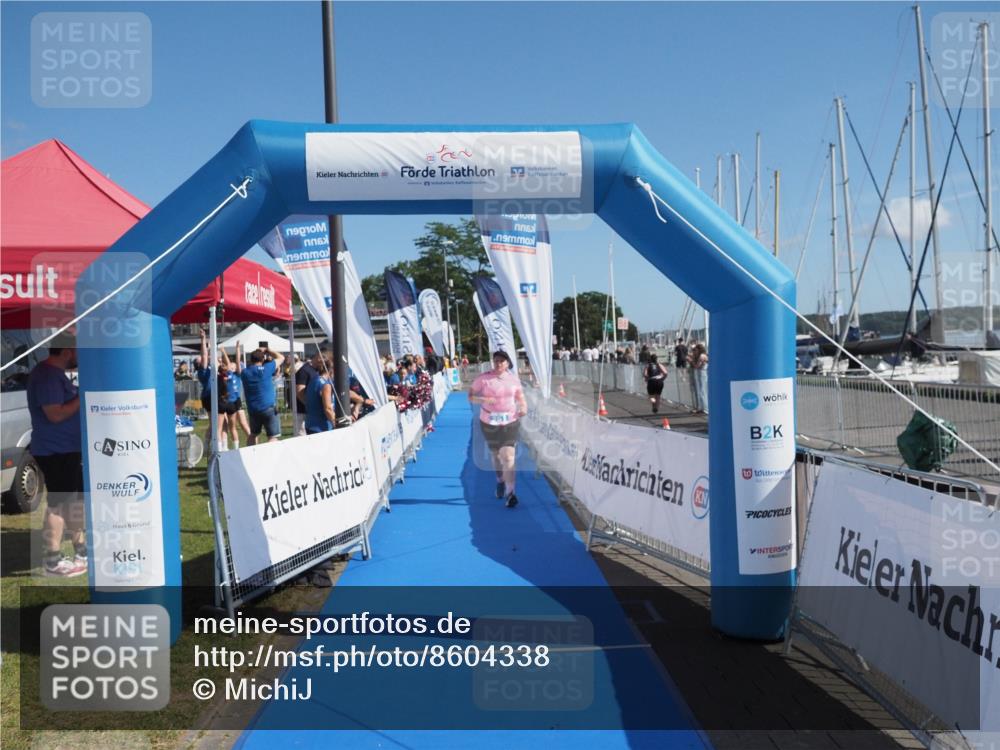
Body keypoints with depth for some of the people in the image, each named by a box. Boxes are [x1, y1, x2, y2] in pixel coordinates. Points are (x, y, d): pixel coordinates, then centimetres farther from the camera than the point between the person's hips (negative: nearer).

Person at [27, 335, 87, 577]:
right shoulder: (47, 375, -19)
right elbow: (55, 414, -25)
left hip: (68, 449, 11)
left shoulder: (56, 373, 14)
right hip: (55, 452, -11)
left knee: (76, 499, 17)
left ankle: (81, 551, 28)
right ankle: (52, 562, 2)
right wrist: (83, 396, -18)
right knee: (58, 504, -5)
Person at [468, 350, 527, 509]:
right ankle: (500, 480, 46)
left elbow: (520, 395, 17)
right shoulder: (484, 378, -7)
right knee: (495, 454, 17)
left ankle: (510, 492, -11)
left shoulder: (513, 378, 2)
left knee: (508, 457, -11)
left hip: (510, 422, 0)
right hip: (489, 423, 0)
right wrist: (483, 400, -22)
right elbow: (470, 395, -3)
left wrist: (524, 407, -3)